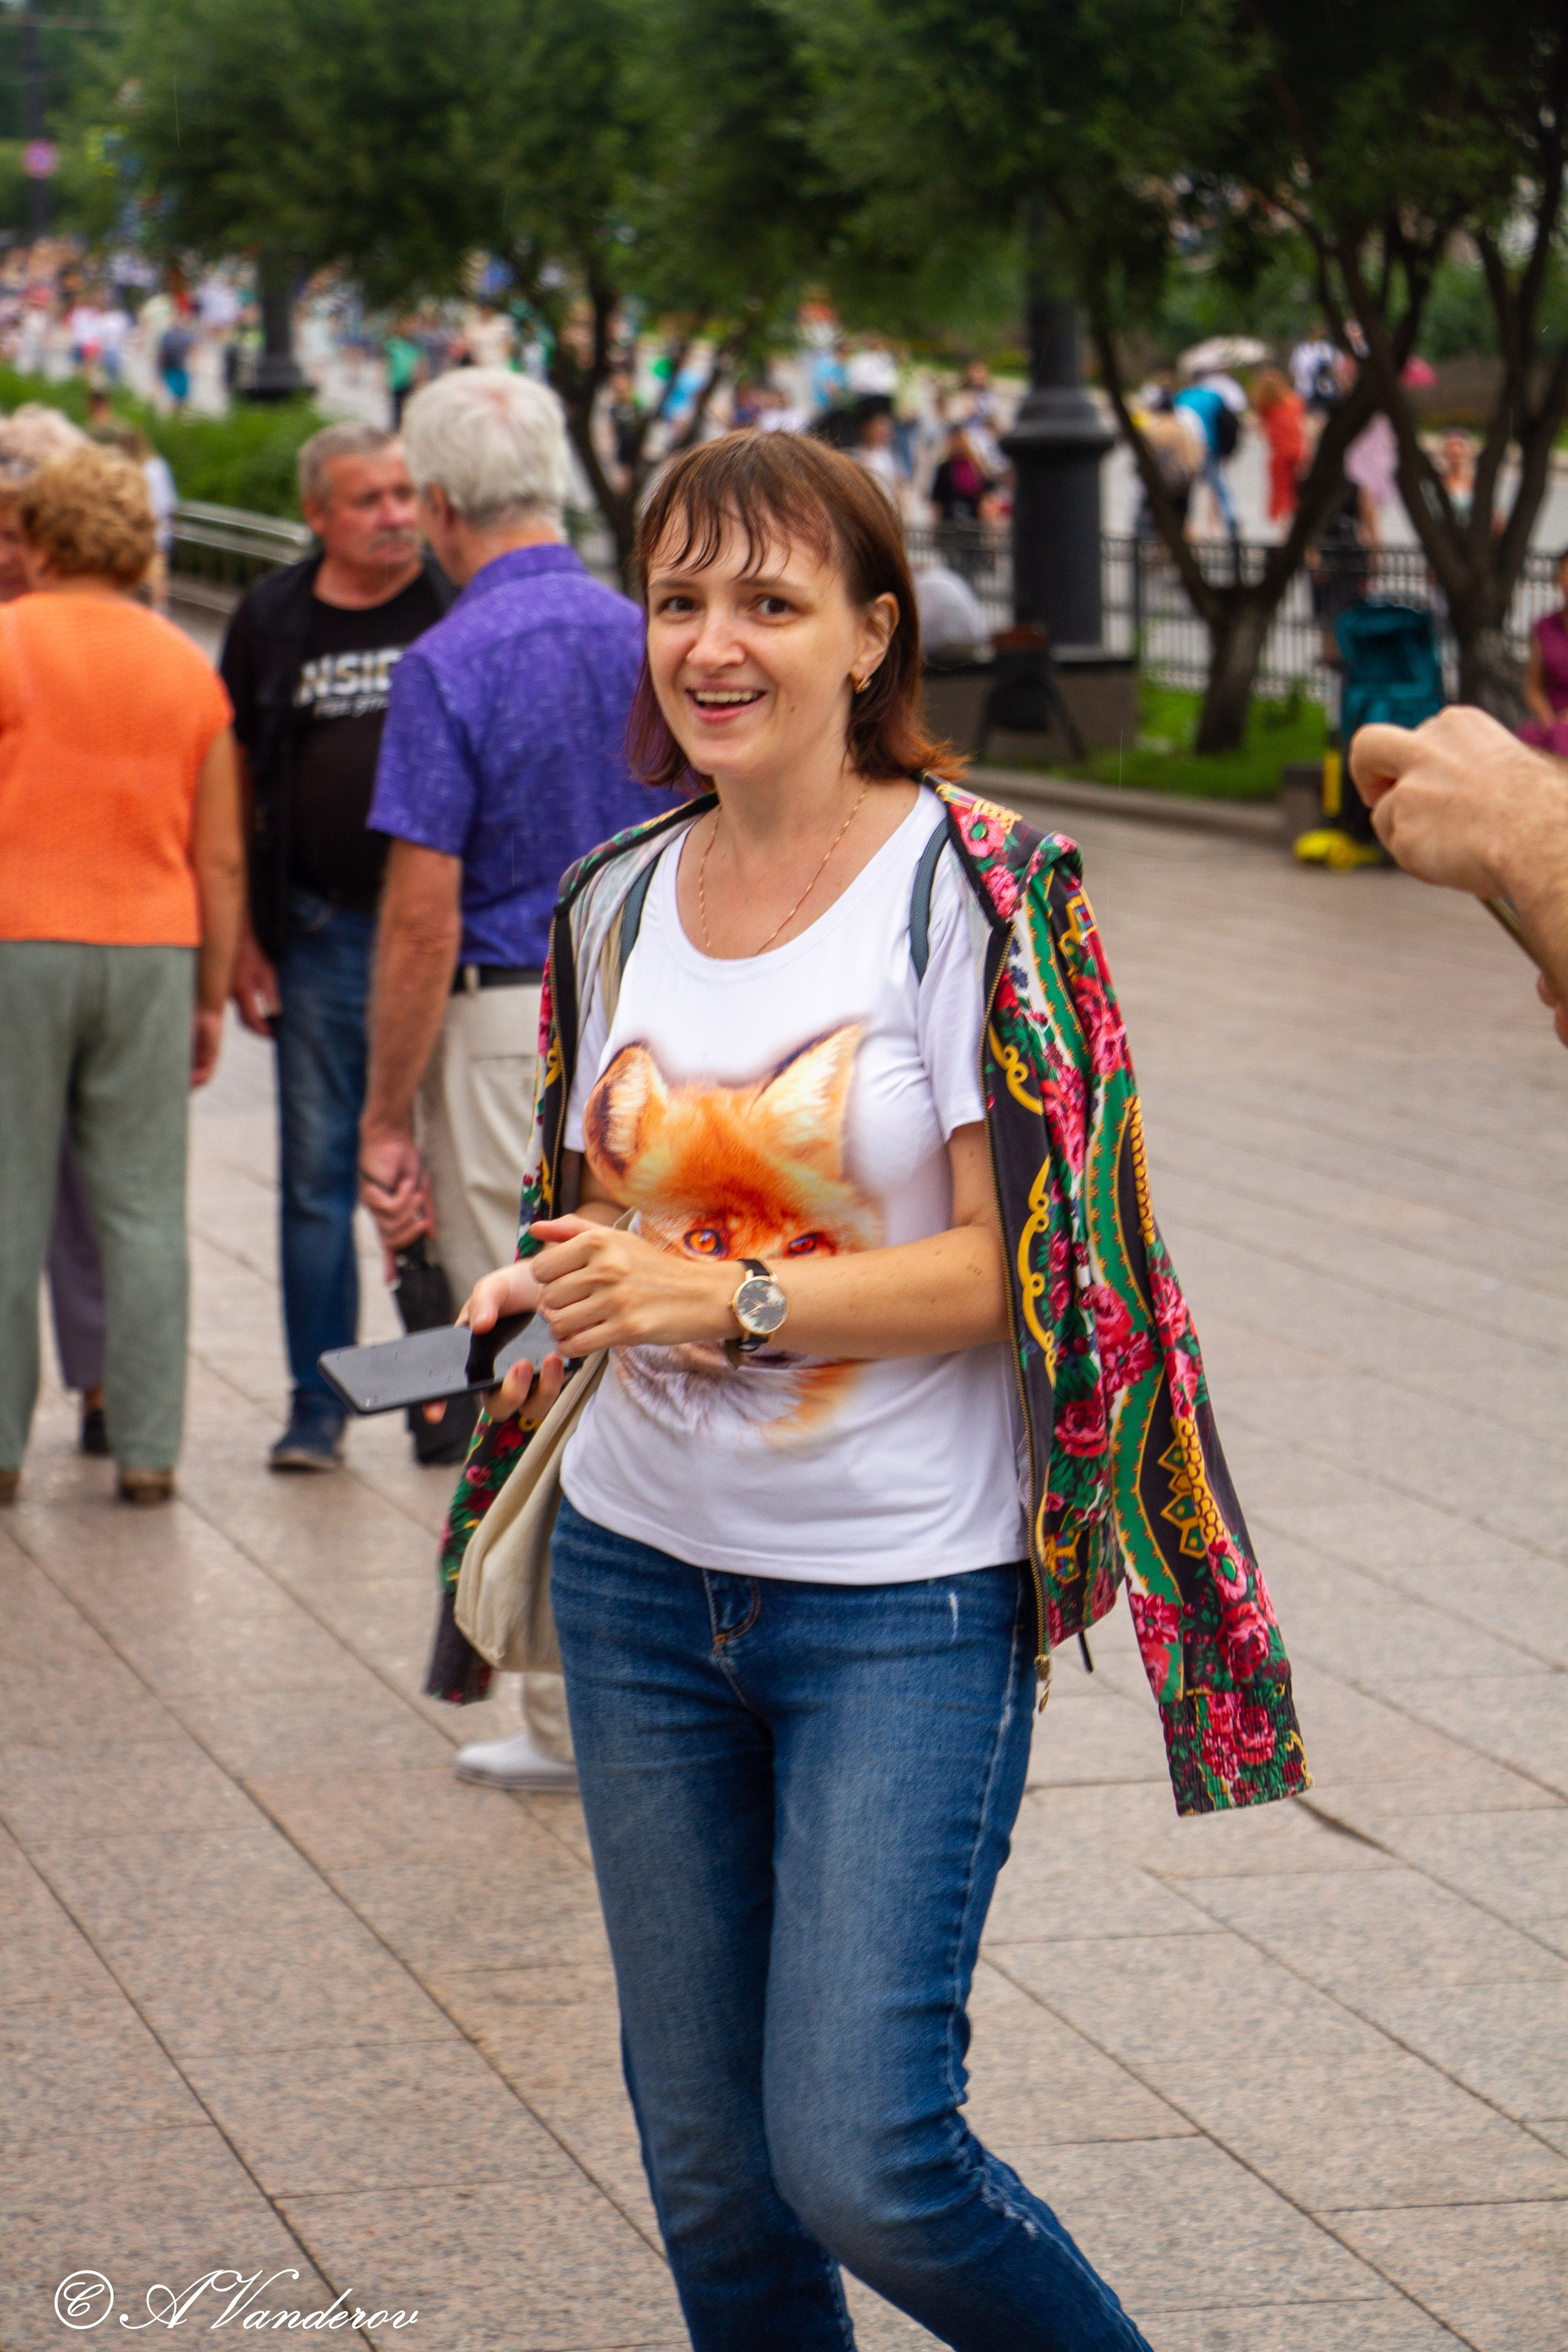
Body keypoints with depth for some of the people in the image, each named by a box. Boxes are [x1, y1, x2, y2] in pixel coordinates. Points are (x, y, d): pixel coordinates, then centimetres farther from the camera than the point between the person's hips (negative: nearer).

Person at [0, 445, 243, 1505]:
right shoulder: (188, 667, 8)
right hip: (151, 947, 3)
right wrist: (211, 995, 15)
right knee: (144, 1209, 5)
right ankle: (148, 1448, 5)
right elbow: (222, 859, 8)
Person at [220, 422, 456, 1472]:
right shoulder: (272, 620, 6)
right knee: (318, 1174, 6)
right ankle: (317, 1405, 14)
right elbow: (235, 784, 10)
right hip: (321, 938, 2)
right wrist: (242, 938, 5)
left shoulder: (461, 609, -1)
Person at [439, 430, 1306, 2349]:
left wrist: (729, 1300, -22)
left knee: (861, 2161, -11)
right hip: (643, 1566, 6)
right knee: (706, 2163, 11)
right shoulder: (617, 904, 7)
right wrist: (564, 1285, -3)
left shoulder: (973, 890, -10)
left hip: (906, 1596, -5)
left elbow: (1018, 1264, -14)